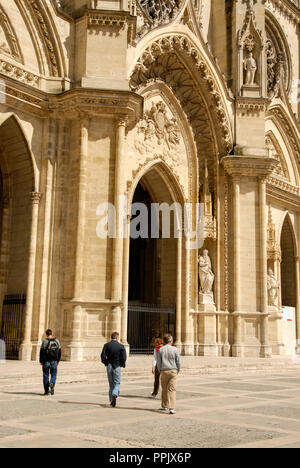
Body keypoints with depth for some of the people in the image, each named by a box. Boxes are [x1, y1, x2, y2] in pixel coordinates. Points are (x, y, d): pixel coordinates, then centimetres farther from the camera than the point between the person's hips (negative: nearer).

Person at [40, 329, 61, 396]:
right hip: (54, 361, 2)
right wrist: (58, 360, 15)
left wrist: (41, 361, 0)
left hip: (46, 361, -2)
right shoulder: (56, 341, 3)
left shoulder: (45, 341, -7)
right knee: (53, 374, 12)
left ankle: (47, 391, 8)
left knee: (46, 376, 7)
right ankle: (52, 383, -19)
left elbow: (42, 352, -9)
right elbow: (59, 351, 7)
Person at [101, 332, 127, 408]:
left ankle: (112, 401, 15)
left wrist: (106, 363, 6)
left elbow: (103, 355, -8)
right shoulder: (121, 346, -5)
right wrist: (123, 364, 5)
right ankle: (114, 395, -22)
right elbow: (124, 357, -11)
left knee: (111, 384, 13)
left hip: (109, 366, 3)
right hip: (117, 366, -2)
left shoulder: (106, 345, 0)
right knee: (117, 383, 6)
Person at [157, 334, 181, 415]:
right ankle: (171, 408, -13)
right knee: (172, 389, -4)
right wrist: (177, 371, 13)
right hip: (173, 371, -2)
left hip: (164, 371, 2)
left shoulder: (161, 350, -1)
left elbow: (158, 362, 1)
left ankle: (164, 406, 24)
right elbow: (178, 362, -1)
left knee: (164, 389, 14)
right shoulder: (175, 349, -4)